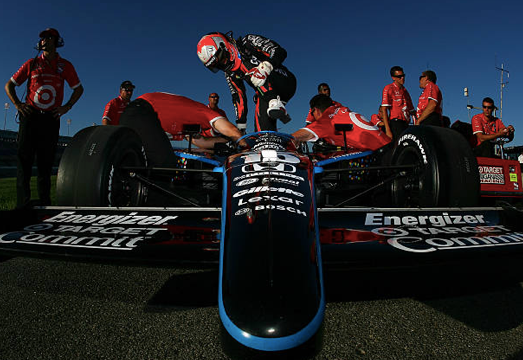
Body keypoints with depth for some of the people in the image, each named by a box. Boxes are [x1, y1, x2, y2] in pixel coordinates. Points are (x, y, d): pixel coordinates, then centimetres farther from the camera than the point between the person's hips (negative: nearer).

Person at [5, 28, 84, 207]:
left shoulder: (65, 65, 11)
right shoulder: (32, 63, 11)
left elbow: (79, 88, 17)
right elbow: (9, 85, 15)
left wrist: (67, 106, 3)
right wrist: (17, 104, -2)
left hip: (51, 118, 0)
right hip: (30, 115, 0)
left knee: (46, 161, 3)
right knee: (25, 157, -6)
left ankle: (44, 203, 9)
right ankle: (22, 203, -5)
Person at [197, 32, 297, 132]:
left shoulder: (249, 42, -8)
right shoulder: (230, 73, 9)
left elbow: (280, 51, -18)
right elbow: (238, 97, 11)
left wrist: (264, 68, -37)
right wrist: (241, 124, 6)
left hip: (285, 83, -5)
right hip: (265, 97, 6)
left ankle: (275, 104, -35)